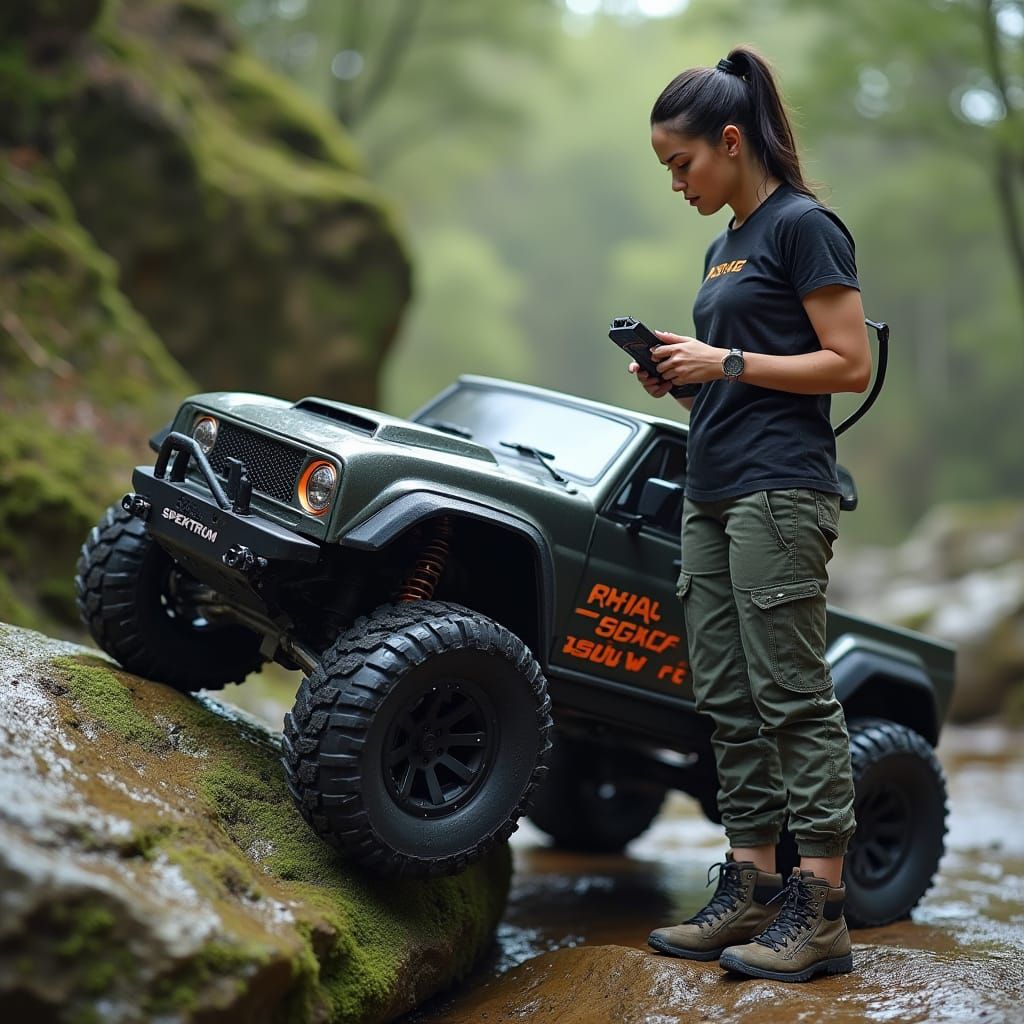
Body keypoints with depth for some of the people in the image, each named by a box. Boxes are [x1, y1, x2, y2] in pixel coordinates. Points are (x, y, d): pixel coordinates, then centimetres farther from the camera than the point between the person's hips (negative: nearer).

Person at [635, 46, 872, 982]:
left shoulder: (803, 226, -6)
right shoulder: (724, 245, 19)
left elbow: (850, 365, -11)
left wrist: (726, 362, -13)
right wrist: (680, 375, 7)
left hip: (778, 493, -9)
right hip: (713, 494, 9)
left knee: (792, 694, -7)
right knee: (728, 697, 8)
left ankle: (821, 913, -1)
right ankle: (751, 889, 16)